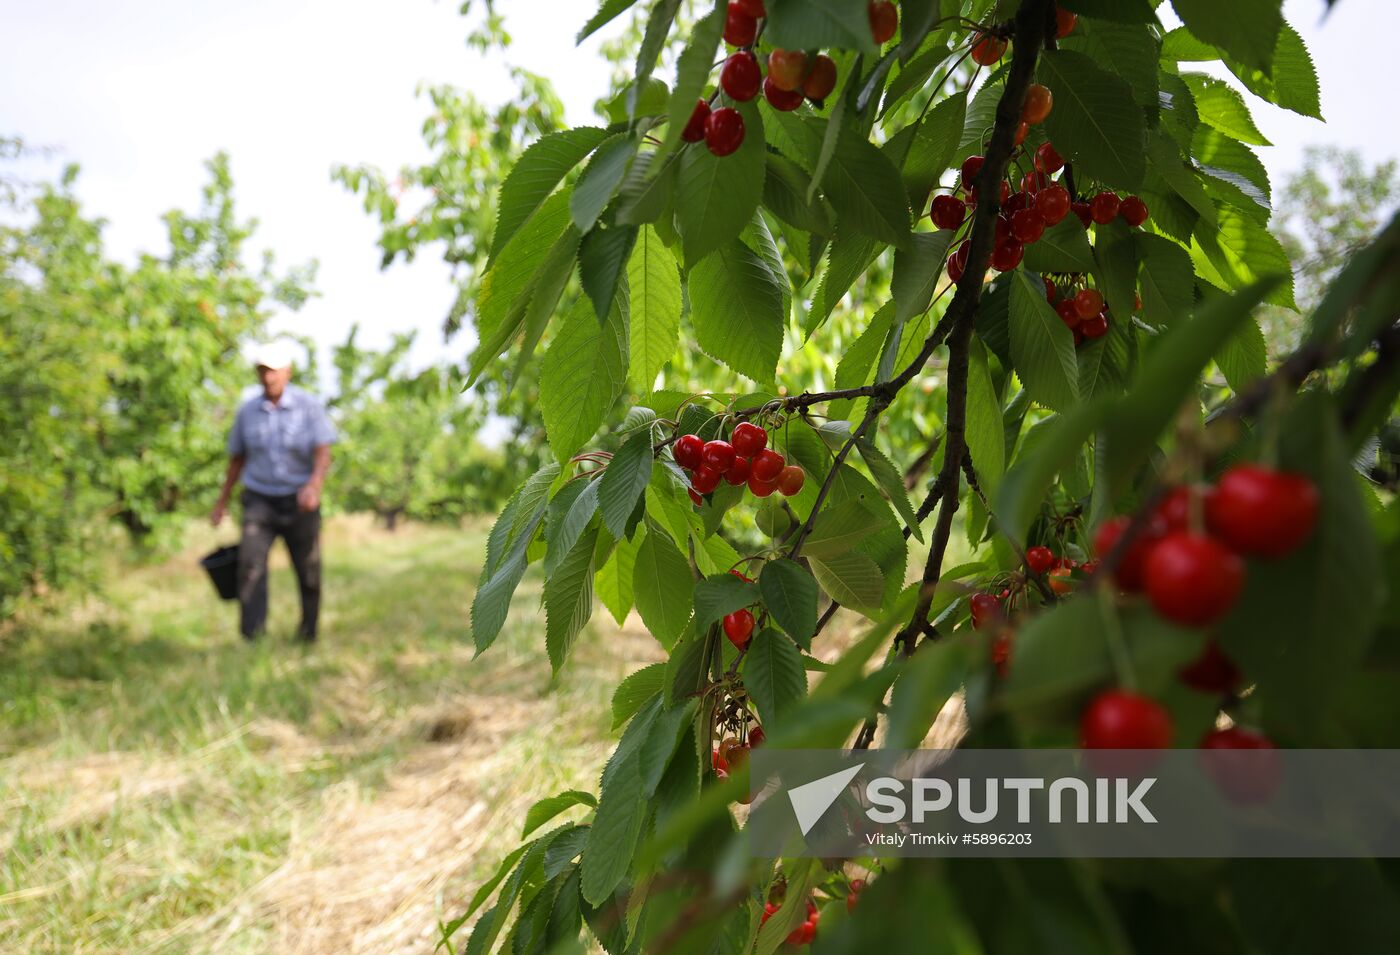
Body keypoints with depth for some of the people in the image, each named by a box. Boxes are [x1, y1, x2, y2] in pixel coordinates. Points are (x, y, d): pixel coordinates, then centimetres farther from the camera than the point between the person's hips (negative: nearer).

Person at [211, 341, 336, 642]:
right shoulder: (248, 411, 1)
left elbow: (324, 453, -18)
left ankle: (308, 632, 26)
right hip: (260, 501, 2)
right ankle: (252, 635, -22)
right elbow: (237, 458, 12)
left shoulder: (309, 406, -8)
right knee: (251, 561, -19)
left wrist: (314, 486, -37)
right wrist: (222, 502, 15)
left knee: (308, 572, 5)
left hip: (299, 501, -1)